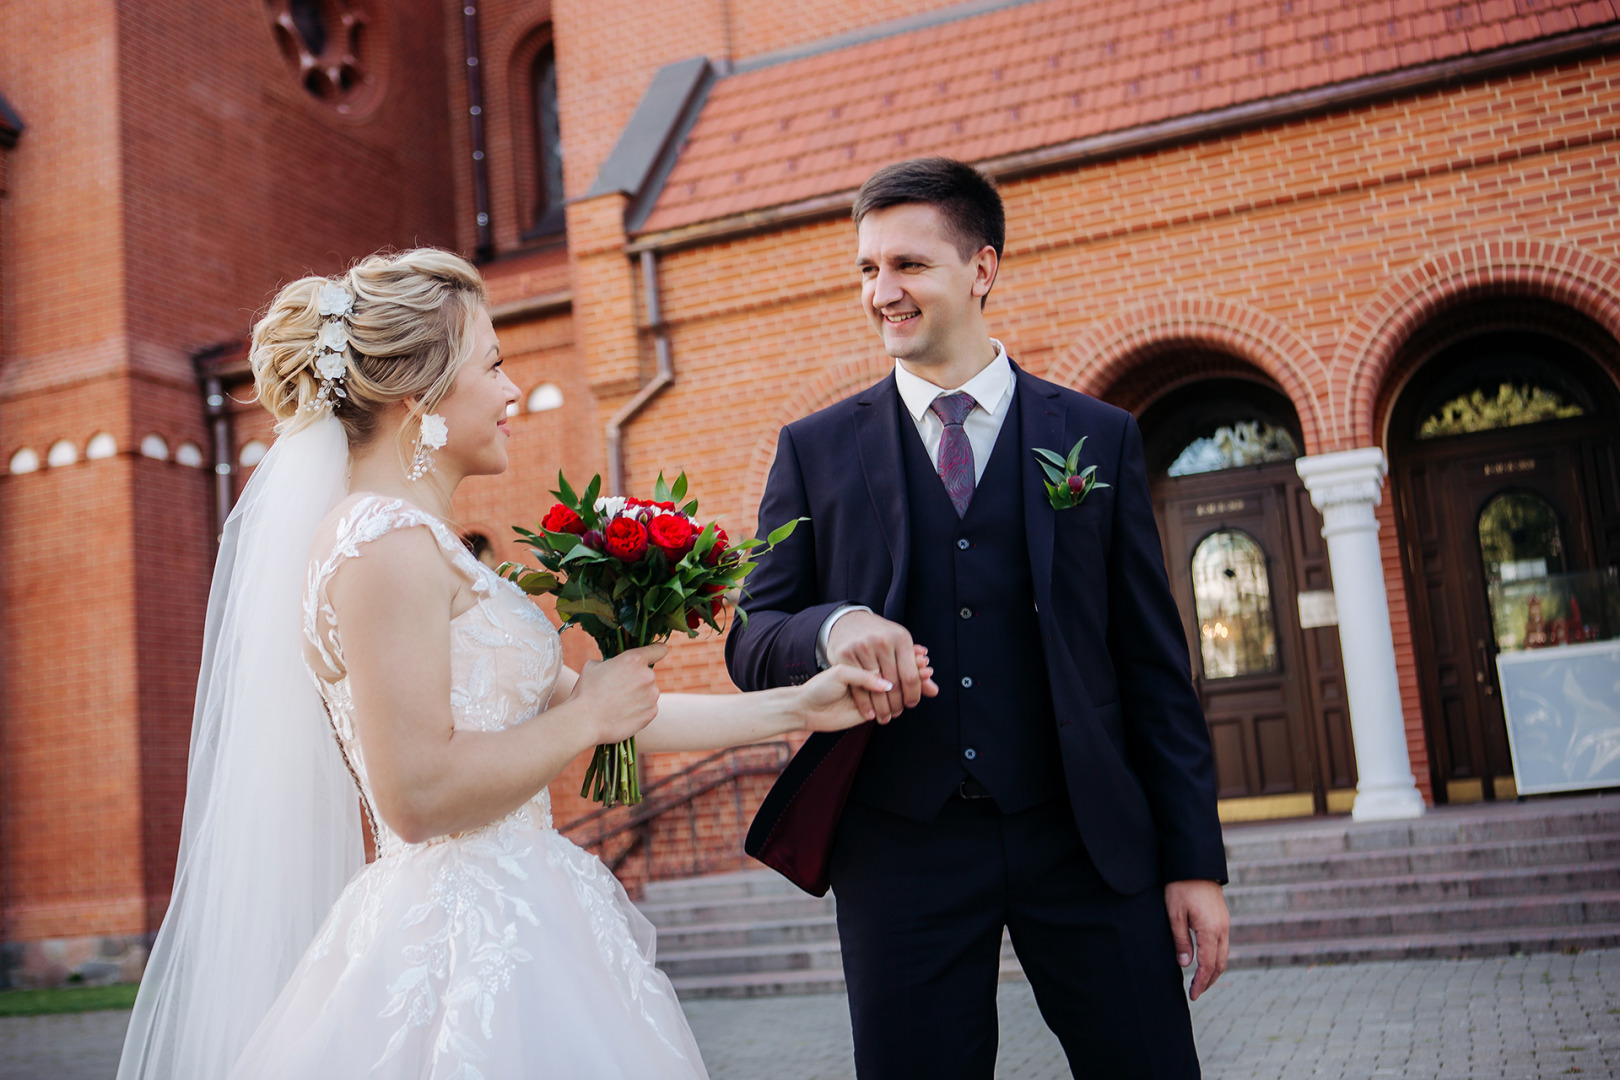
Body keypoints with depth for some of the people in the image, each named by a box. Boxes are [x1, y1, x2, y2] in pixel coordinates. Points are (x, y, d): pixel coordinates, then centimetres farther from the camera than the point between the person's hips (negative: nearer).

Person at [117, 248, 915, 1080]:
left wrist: (797, 708, 11)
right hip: (473, 946, -9)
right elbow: (416, 795, -23)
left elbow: (565, 699, 12)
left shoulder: (418, 543, 14)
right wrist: (587, 718, -11)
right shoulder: (386, 542, -16)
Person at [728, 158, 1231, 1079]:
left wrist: (1194, 860, 1)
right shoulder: (815, 451, 6)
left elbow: (1155, 665, 5)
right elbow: (752, 642, 3)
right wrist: (832, 627, -20)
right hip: (901, 852, 0)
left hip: (1085, 838, 0)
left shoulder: (1100, 438, 6)